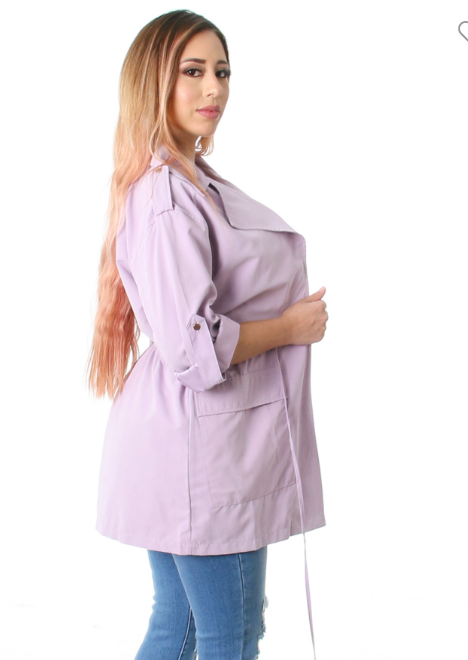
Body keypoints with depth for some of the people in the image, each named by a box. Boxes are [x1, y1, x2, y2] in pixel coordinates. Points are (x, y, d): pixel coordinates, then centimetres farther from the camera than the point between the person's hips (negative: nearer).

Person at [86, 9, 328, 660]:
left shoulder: (194, 183, 13)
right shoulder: (168, 197, -20)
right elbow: (193, 346, -25)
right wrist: (290, 327, -11)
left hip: (198, 444, 10)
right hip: (201, 445, -10)